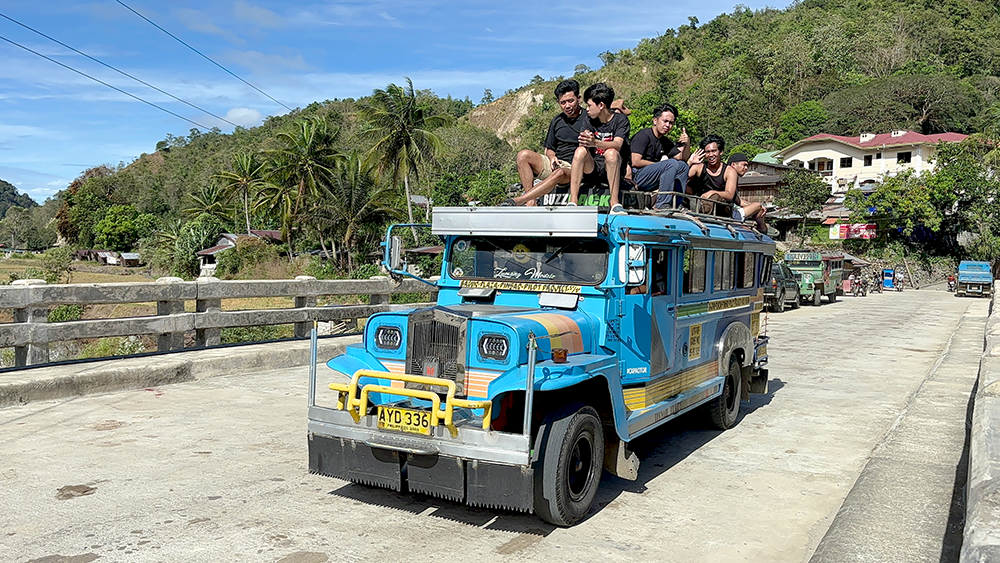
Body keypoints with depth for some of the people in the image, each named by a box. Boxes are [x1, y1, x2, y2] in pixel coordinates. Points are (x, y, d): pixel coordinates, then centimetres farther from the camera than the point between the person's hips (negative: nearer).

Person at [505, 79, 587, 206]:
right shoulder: (557, 121, 17)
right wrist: (552, 157, 0)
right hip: (555, 164, 6)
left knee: (559, 173, -40)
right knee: (523, 155, -17)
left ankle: (517, 201, -45)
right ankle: (530, 202, -29)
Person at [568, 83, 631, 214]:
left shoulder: (620, 120, -3)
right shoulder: (591, 122, 12)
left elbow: (617, 144, -21)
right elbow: (585, 143, -3)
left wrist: (595, 143, -40)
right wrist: (584, 138, -28)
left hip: (613, 170, -3)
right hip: (593, 169, 4)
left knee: (611, 152, -34)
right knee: (581, 150, -25)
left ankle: (615, 203, -33)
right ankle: (573, 201, -31)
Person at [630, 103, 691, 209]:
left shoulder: (665, 142, 18)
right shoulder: (644, 136, -8)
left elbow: (683, 158, 17)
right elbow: (635, 162, -17)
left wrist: (686, 144, -3)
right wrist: (660, 164, -8)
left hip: (650, 181, 9)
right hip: (635, 177, -9)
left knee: (682, 166, 3)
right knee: (672, 163, -22)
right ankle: (661, 205, -26)